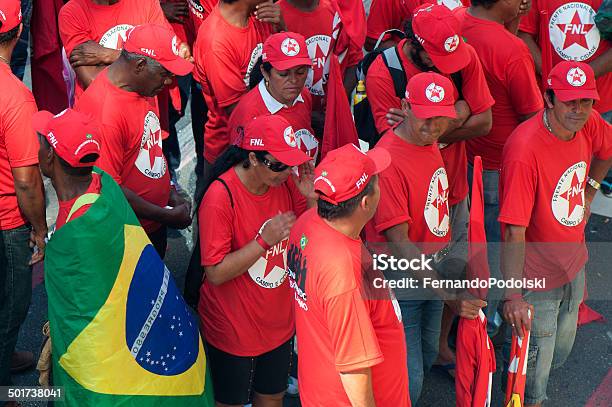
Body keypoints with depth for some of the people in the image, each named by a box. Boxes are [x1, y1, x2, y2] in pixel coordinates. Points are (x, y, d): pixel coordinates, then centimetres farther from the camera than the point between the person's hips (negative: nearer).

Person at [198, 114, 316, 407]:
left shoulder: (286, 181, -8)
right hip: (233, 330, -5)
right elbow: (216, 273, -24)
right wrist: (264, 240, -30)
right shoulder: (221, 197, -25)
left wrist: (312, 199, -16)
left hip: (279, 323, 6)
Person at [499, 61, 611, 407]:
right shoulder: (525, 149, -31)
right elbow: (515, 231, -32)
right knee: (534, 363, 9)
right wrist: (513, 295, -33)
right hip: (536, 276, -7)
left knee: (560, 352, 26)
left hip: (573, 264, 7)